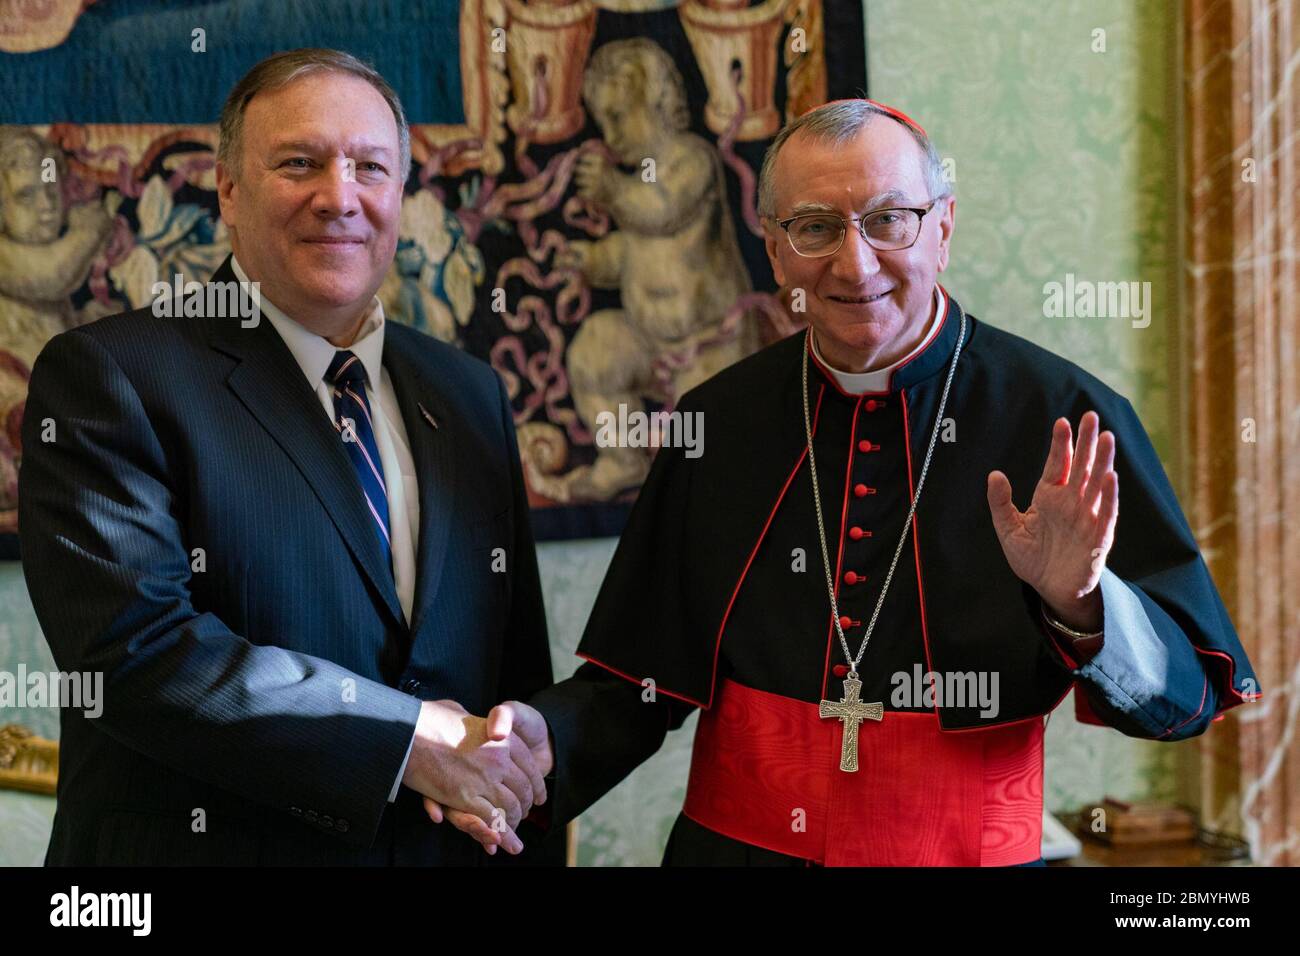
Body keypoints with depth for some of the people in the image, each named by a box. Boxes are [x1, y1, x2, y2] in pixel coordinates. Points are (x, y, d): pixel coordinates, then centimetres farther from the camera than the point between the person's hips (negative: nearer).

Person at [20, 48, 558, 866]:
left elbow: (518, 668, 7)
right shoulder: (105, 377, -11)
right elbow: (131, 644, -22)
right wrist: (412, 738, -22)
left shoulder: (470, 395, 5)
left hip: (446, 845, 5)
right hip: (203, 842, -5)